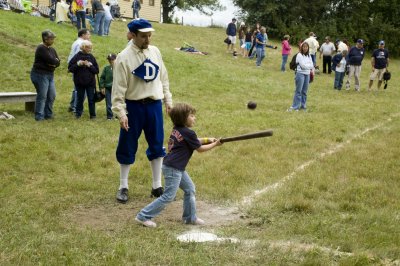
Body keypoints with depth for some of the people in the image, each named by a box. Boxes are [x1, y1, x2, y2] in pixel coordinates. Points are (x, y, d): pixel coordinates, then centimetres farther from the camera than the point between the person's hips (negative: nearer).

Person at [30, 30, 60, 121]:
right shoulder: (41, 48, -13)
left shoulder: (52, 49, 14)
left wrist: (53, 63, -13)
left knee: (52, 96, 8)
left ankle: (48, 115, 18)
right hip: (40, 75, -8)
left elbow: (58, 62, 7)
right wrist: (55, 60, -1)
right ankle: (39, 116, -3)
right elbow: (51, 60, -21)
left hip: (50, 75, 9)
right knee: (42, 96, -8)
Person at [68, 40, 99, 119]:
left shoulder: (91, 57, 4)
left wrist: (90, 66, -12)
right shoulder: (77, 56, -2)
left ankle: (92, 115, 10)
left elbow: (96, 70, 2)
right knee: (80, 98, 7)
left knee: (91, 99, 3)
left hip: (90, 83, 1)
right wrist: (77, 64, -16)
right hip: (79, 82, -1)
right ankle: (78, 113, 19)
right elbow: (70, 68, -3)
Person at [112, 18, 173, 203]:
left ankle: (157, 186, 22)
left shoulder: (155, 52, 6)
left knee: (157, 145, 10)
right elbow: (119, 88, -13)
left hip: (154, 105, 5)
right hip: (134, 106, -5)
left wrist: (168, 100, 12)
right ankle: (123, 187, 20)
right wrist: (120, 112, -18)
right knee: (127, 147, 5)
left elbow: (163, 78, 14)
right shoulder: (124, 57, -11)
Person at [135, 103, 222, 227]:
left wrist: (207, 140, 8)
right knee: (168, 196, -3)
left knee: (190, 188, 17)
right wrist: (214, 144, 5)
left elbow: (194, 141, 20)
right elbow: (200, 149, -5)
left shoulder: (177, 129, 7)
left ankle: (190, 217, 27)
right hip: (173, 169, -10)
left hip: (178, 168, 10)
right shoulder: (188, 133, -18)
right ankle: (144, 216, 2)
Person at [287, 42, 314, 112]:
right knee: (298, 91, -7)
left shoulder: (309, 55, 12)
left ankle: (303, 105, 18)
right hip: (300, 74, -6)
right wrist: (309, 66, -1)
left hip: (307, 74, 6)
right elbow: (303, 65, -15)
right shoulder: (299, 55, -9)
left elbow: (311, 65, 7)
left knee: (304, 91, 10)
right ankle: (295, 106, -6)